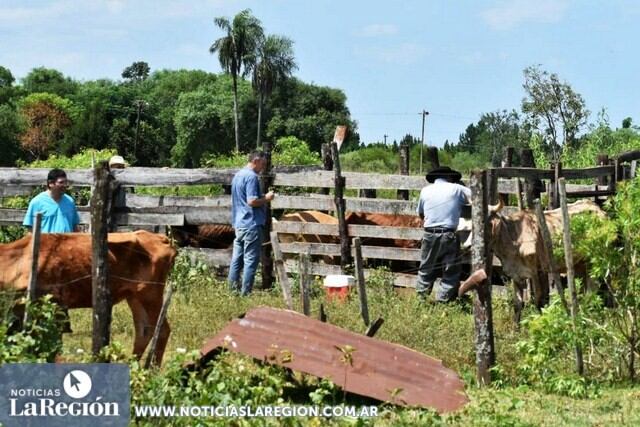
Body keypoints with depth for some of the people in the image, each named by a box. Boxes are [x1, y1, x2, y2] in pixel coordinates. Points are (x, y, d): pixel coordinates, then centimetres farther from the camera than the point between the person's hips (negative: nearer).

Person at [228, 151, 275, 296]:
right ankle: (246, 292, -3)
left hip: (238, 223, 9)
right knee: (251, 260, -4)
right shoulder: (252, 177, -15)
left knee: (237, 259, 11)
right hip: (252, 224, -9)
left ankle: (233, 289, 13)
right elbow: (252, 201, -22)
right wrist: (266, 198, -7)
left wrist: (262, 198, 21)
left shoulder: (238, 175, 16)